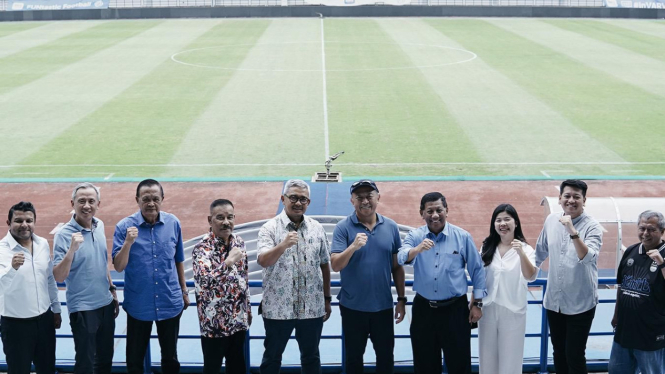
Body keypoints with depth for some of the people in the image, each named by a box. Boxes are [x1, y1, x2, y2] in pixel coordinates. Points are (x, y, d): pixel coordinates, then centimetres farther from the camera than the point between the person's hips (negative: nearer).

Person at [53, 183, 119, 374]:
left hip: (106, 304, 6)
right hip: (83, 308, -6)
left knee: (105, 358, 18)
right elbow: (59, 277, -22)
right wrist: (71, 250, -35)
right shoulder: (64, 235, -17)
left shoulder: (100, 226, 1)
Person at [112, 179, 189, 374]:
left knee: (170, 356, 17)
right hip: (138, 305, -2)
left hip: (170, 303, 2)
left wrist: (184, 289, 14)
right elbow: (118, 267, -14)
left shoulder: (173, 223, -4)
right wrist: (128, 243, -30)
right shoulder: (124, 226, -12)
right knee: (135, 358, 13)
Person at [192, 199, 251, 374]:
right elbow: (203, 282, -32)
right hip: (215, 322, -6)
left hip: (238, 319, 6)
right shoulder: (202, 248, -17)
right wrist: (229, 261, -36)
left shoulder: (239, 242, 4)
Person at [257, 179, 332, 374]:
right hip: (278, 308, -3)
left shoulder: (317, 228, 5)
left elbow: (325, 265, 11)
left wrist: (327, 299, 11)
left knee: (311, 357, 15)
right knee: (272, 357, 10)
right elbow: (263, 261, -21)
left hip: (312, 308, 3)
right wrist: (283, 245, -39)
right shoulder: (269, 228, -6)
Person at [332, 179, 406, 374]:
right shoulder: (343, 227, -8)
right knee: (354, 357, 12)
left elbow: (397, 266, 7)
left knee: (386, 356, 13)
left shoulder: (391, 227, 1)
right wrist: (353, 247, -31)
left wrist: (401, 299, 5)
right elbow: (335, 266, -15)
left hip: (383, 306, 2)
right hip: (353, 306, -2)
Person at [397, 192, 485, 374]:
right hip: (423, 309, 1)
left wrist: (477, 303, 1)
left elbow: (477, 270, 2)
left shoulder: (463, 237, -4)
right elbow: (402, 258, -21)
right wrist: (418, 249, -42)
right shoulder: (415, 236, -2)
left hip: (455, 309, -1)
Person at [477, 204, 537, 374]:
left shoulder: (526, 249, -6)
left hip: (513, 311, -3)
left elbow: (530, 277, -22)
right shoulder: (487, 248, 5)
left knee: (510, 359, 5)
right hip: (488, 309, 3)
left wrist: (521, 254, -38)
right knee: (487, 357, 10)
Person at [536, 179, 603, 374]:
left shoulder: (592, 227, -13)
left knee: (574, 355, -1)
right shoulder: (551, 220, 2)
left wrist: (573, 231, -39)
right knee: (559, 351, 17)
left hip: (581, 303, -5)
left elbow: (588, 258, -29)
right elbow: (541, 251, 17)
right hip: (554, 301, 5)